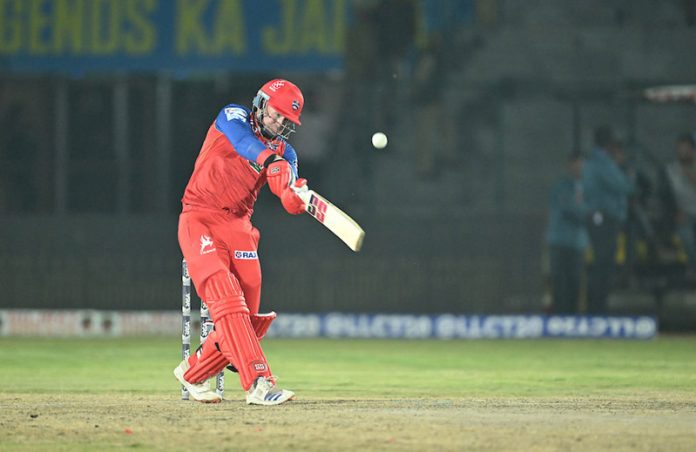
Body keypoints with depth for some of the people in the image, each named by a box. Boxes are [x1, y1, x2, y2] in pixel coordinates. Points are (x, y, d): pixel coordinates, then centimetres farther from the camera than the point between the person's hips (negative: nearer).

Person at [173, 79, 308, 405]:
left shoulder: (284, 152, 11)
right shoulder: (233, 117, -1)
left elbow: (289, 200, -8)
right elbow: (245, 142, -26)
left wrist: (295, 194, -33)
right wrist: (270, 160, -46)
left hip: (239, 226, 6)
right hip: (200, 221, -6)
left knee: (248, 320, 2)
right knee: (226, 299, -23)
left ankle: (193, 373, 24)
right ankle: (258, 383, -32)